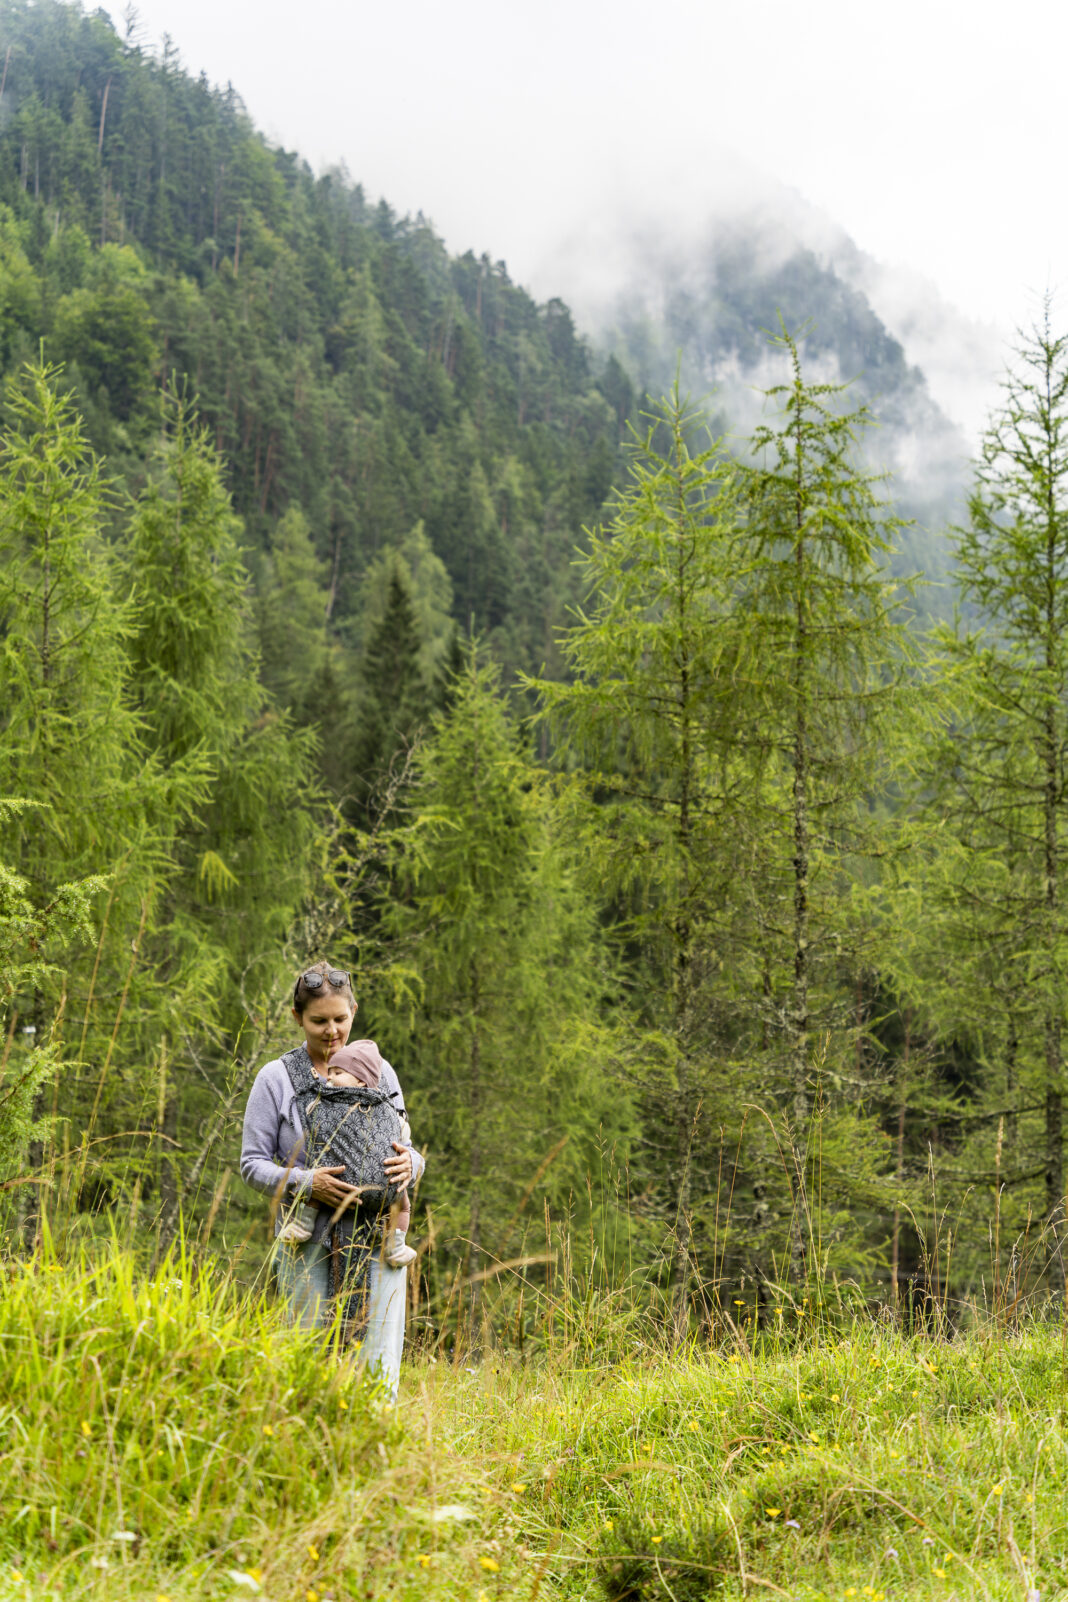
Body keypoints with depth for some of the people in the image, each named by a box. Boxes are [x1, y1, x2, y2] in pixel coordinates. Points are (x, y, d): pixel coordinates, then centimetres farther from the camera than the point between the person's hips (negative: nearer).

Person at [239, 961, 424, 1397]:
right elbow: (253, 1164, 1)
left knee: (379, 1366, -6)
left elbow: (404, 1147, 15)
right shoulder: (276, 1078, 2)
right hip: (308, 1241, -1)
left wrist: (409, 1162, -10)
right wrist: (305, 1182, -18)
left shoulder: (378, 1071, 10)